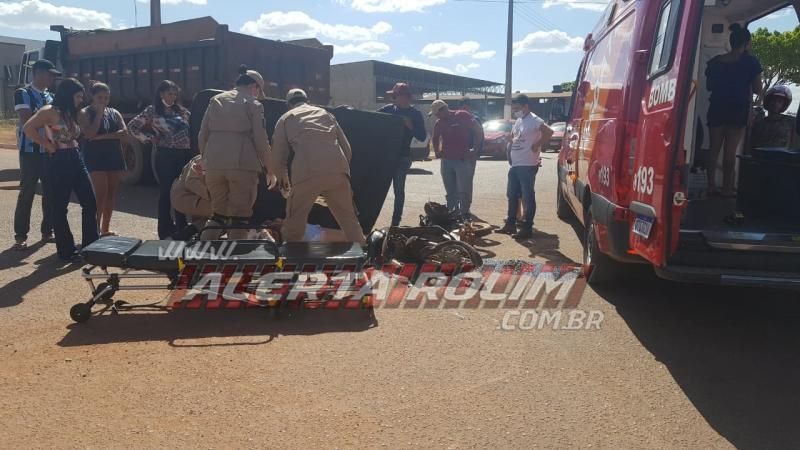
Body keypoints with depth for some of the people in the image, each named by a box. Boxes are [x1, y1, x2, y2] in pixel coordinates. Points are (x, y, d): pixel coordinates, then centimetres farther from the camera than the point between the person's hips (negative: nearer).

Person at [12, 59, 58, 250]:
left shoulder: (51, 97, 15)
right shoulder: (22, 93, -3)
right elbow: (27, 120, -14)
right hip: (30, 151, -5)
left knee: (51, 192, 6)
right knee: (27, 193, -3)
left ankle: (47, 231, 17)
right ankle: (20, 235, 3)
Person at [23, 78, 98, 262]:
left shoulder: (72, 113, 16)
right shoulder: (50, 111, -9)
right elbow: (28, 128, -20)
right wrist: (48, 145, -15)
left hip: (76, 159, 8)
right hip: (59, 162, -8)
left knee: (90, 203, 7)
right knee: (60, 208, 2)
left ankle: (91, 245, 16)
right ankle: (67, 250, 10)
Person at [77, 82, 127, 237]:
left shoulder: (114, 113, 13)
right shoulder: (85, 113, 0)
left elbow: (124, 132, -1)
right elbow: (89, 134, -15)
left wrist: (102, 137, -12)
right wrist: (99, 113, -11)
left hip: (114, 156, 5)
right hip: (95, 157, -5)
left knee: (111, 194, 5)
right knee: (101, 193, -13)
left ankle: (105, 229, 12)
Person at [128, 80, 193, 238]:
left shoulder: (181, 111, 15)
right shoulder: (152, 111, 4)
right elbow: (132, 126, 4)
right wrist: (148, 138, -1)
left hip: (184, 154, 4)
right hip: (165, 155, -4)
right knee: (166, 191, 1)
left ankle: (181, 227, 19)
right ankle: (166, 230, 8)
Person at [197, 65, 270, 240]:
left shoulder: (216, 100, 18)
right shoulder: (253, 104, 4)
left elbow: (202, 135, 14)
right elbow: (260, 139, -1)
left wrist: (206, 158, 24)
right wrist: (267, 164, 11)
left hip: (214, 164, 5)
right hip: (242, 164, -5)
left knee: (218, 212, 18)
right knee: (240, 215, 3)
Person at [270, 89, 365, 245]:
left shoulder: (286, 118, 23)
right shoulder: (325, 113, 31)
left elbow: (277, 158, 17)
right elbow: (347, 148, 24)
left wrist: (282, 178, 35)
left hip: (307, 173, -3)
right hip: (337, 169, 3)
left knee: (294, 222, 13)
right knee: (349, 219, 15)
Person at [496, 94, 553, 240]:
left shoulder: (533, 120, -13)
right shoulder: (518, 121, 15)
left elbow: (549, 132, -28)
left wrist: (537, 145, -18)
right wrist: (510, 156, 16)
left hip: (527, 166, -10)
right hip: (515, 165, 10)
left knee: (528, 197, -4)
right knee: (512, 195, 15)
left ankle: (527, 229, 0)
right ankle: (510, 224, 25)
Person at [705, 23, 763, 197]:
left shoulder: (715, 61, 5)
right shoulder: (750, 61, -5)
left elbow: (709, 86, 14)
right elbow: (758, 90, -4)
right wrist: (744, 85, 13)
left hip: (717, 109, 4)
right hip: (738, 110, -3)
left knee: (714, 148, 8)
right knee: (730, 151, -2)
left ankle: (712, 185, 7)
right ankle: (727, 188, 0)